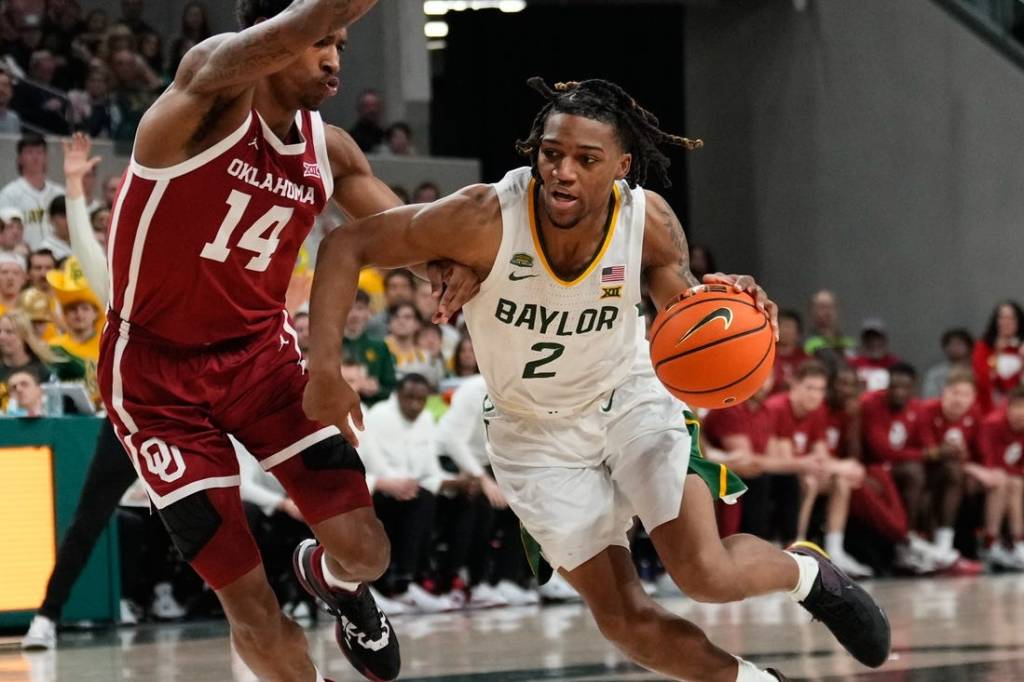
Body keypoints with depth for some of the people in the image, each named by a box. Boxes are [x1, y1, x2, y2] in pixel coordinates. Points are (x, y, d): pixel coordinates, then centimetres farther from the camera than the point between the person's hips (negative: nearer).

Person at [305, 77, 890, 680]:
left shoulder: (649, 221, -23)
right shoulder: (485, 219, -30)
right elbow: (349, 246, -23)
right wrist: (326, 370, -32)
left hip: (630, 397, 0)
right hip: (534, 432, 0)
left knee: (707, 574, -17)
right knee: (625, 619, -3)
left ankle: (807, 572, 17)